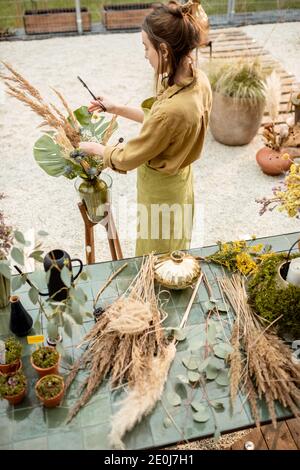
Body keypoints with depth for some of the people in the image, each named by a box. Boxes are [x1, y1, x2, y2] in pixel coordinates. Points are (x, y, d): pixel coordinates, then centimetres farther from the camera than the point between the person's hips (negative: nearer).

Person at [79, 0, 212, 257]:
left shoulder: (173, 109, -39)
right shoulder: (199, 79, -12)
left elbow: (127, 158, -24)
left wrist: (94, 148, -5)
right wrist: (117, 108, 6)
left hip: (161, 189, -8)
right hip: (179, 178, 8)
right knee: (174, 250, 33)